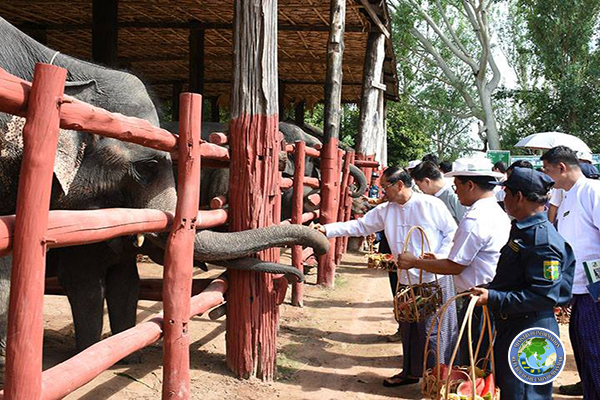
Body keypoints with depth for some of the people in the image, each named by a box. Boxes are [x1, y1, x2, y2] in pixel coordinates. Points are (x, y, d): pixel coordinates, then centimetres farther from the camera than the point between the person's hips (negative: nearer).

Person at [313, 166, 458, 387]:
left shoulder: (431, 205, -11)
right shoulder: (386, 211, 5)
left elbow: (452, 232, -5)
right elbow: (359, 226, 8)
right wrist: (327, 230, 0)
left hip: (434, 279, -6)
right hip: (407, 280, 6)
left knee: (433, 330, 1)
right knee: (408, 329, 15)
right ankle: (411, 371, 32)